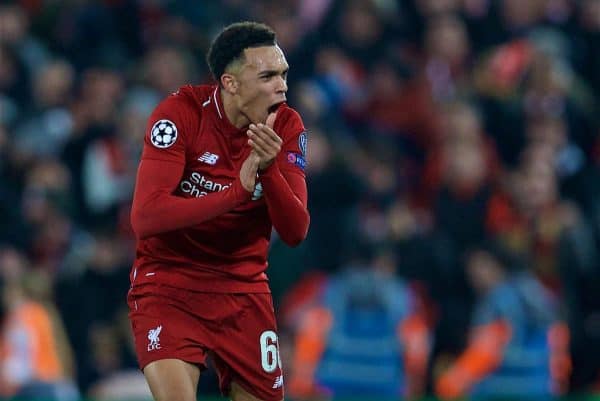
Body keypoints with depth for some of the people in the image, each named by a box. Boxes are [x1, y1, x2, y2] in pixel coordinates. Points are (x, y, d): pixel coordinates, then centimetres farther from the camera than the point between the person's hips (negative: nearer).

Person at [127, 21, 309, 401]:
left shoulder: (286, 127, -3)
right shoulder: (181, 113, -15)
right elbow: (145, 216, -23)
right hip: (168, 281, -4)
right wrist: (238, 189, -28)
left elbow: (296, 232, -10)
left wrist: (269, 170, -28)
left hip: (244, 290, 4)